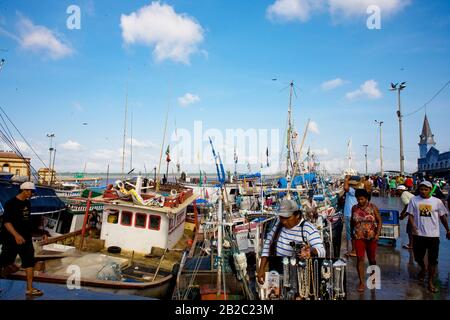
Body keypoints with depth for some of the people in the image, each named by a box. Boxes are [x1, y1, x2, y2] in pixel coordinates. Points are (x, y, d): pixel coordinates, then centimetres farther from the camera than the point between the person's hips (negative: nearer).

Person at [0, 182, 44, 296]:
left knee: (30, 261, 3)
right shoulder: (11, 203, -14)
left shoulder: (27, 203, 8)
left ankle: (29, 288, 9)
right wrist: (16, 235, -32)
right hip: (11, 239, -6)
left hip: (26, 238, 6)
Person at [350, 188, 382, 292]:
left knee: (372, 259, 13)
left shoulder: (373, 207, -5)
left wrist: (378, 234, -11)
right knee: (360, 259, -6)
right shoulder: (354, 208, 0)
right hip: (359, 237, 1)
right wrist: (352, 233, 16)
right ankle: (361, 282, 3)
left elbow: (379, 221, -3)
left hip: (371, 237, 0)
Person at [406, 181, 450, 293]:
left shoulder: (437, 201, -1)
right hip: (418, 234, 1)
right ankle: (423, 269, 46)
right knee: (418, 257, 14)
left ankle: (430, 282, 16)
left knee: (433, 259, 3)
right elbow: (411, 214, -3)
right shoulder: (414, 200, -2)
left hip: (433, 235, 0)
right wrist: (413, 225, -19)